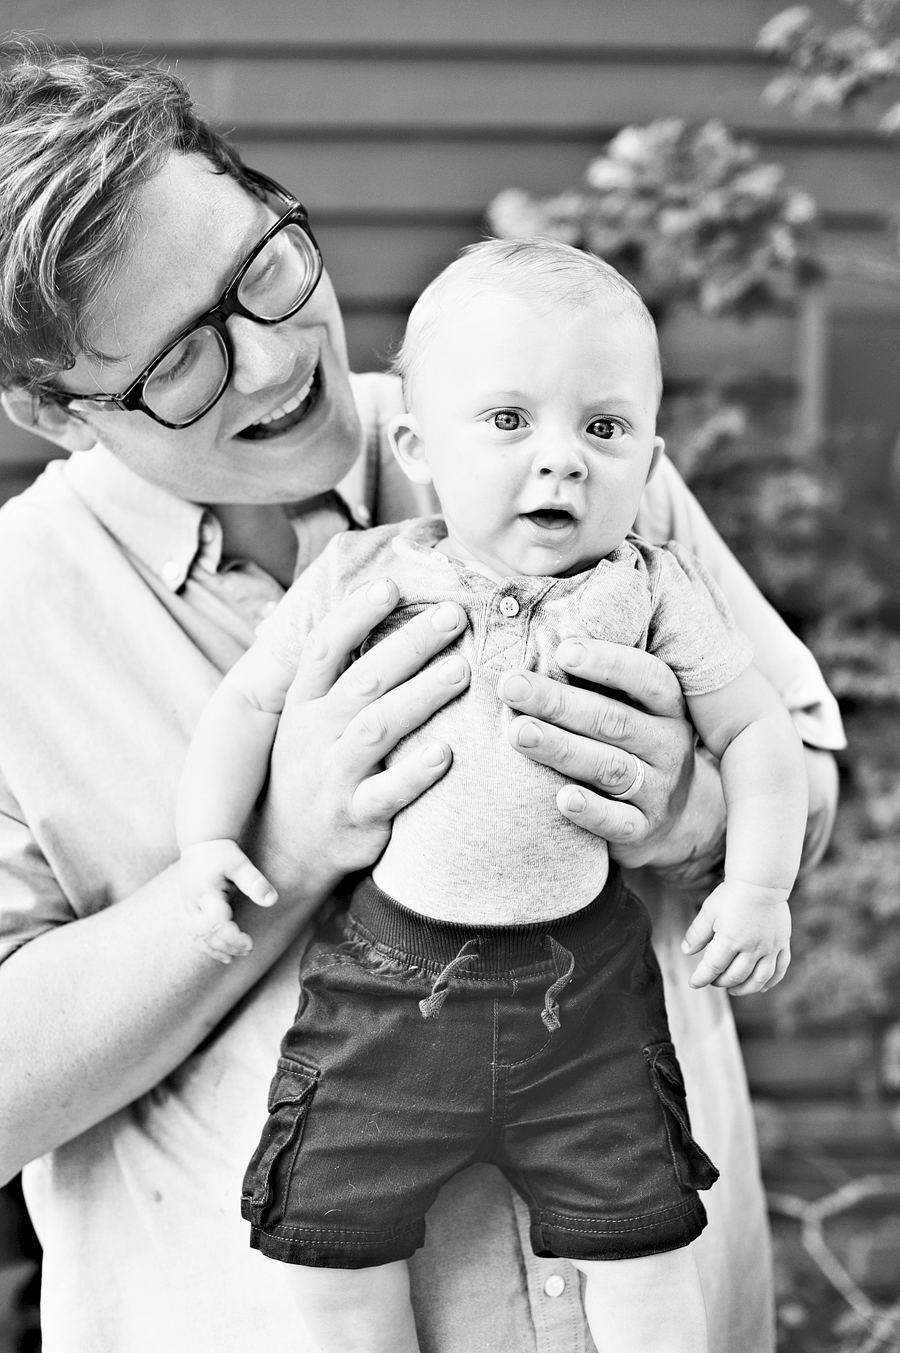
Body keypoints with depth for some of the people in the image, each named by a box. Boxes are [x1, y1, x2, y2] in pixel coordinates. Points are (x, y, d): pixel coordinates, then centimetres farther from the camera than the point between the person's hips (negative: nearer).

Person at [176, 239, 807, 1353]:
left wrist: (758, 885, -8)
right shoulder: (361, 579, -3)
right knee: (332, 1243, 8)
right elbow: (249, 699, 7)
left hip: (584, 989, 0)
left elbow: (757, 731, 3)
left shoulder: (654, 597, -4)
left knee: (639, 1243, 7)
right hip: (386, 978, 1)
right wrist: (206, 837, -4)